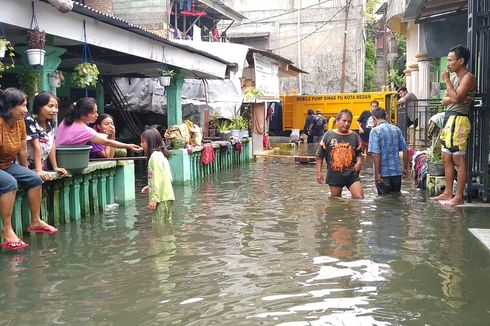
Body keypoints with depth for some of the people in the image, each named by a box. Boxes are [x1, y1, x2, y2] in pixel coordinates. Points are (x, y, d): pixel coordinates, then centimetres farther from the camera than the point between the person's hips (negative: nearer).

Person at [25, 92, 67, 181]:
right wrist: (38, 170, -23)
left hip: (43, 166, 6)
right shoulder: (30, 121, -16)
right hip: (27, 167, -6)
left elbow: (52, 146, 3)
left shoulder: (51, 123, 3)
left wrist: (55, 167, 0)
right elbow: (36, 147, -22)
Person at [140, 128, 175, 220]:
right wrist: (150, 187, 17)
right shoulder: (160, 155, 17)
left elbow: (158, 179, -19)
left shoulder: (155, 156, -12)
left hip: (161, 198, -10)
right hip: (166, 197, 10)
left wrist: (154, 199, -21)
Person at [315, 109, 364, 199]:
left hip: (352, 174, 1)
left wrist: (359, 162, -10)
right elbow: (320, 155, 1)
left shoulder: (354, 136, 3)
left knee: (360, 198, -10)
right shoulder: (328, 135, -3)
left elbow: (358, 153, 11)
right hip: (334, 175, -1)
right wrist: (318, 172, -3)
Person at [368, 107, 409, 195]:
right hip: (397, 172, 5)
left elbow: (376, 153, -18)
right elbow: (405, 150, 9)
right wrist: (405, 169, 18)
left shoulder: (375, 130, -10)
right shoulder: (397, 129, 8)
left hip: (383, 173, -5)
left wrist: (377, 173, -16)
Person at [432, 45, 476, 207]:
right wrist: (454, 98, -10)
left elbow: (455, 98, -20)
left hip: (458, 120, -9)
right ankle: (448, 193, 18)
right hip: (449, 119, 9)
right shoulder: (454, 78, 19)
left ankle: (459, 197, -4)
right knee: (447, 158, 11)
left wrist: (447, 81, -8)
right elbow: (444, 100, 10)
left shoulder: (468, 77, -7)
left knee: (458, 159, -7)